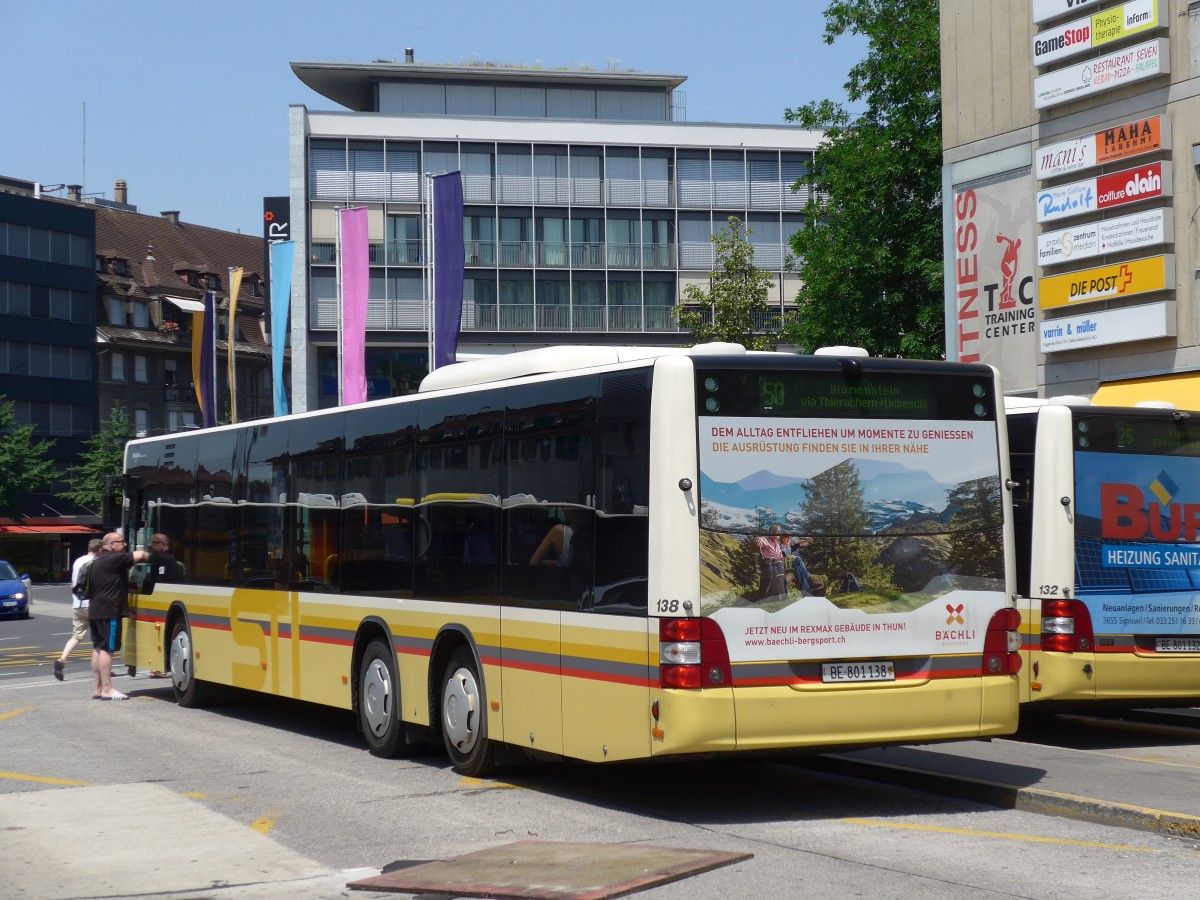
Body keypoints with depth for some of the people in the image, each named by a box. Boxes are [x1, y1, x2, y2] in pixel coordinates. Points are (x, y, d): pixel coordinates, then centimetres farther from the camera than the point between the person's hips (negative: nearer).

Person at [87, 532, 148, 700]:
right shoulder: (113, 559, -12)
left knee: (98, 648, 10)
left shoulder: (98, 561, 19)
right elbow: (139, 555, -17)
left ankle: (99, 689, 12)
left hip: (95, 611, 10)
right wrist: (148, 556, 5)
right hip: (109, 612, -10)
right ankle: (107, 689, -9)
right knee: (107, 649, -9)